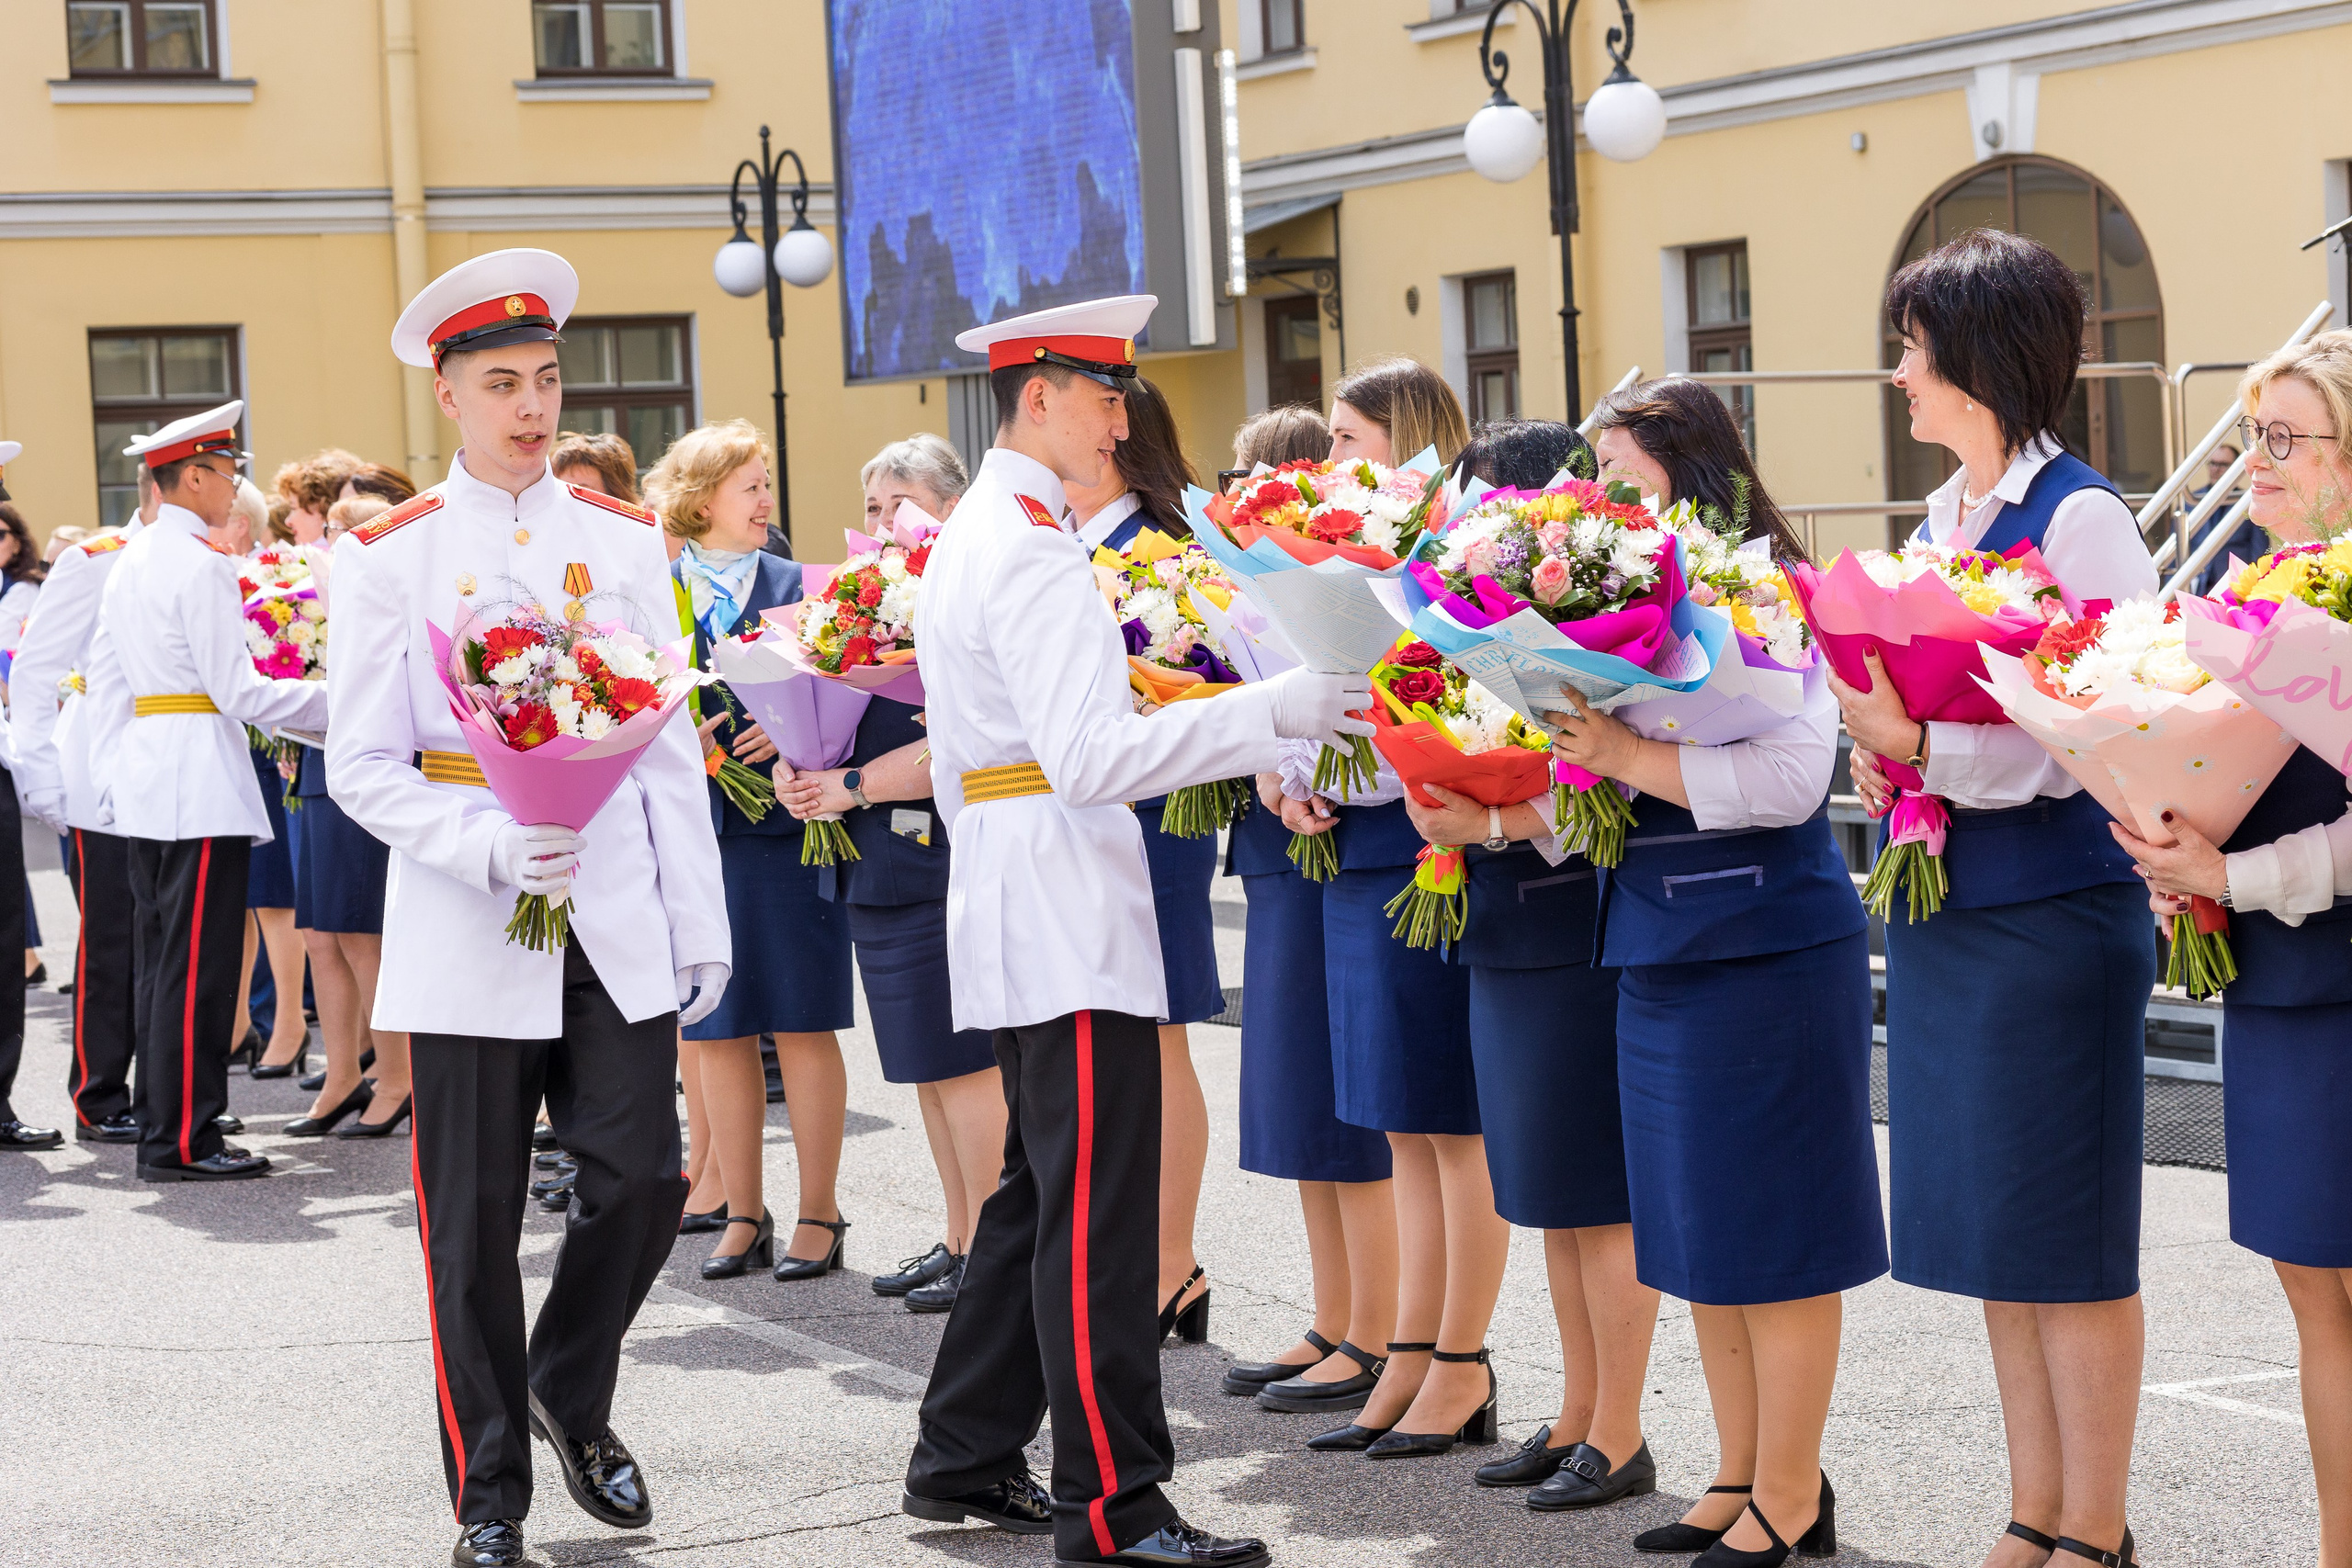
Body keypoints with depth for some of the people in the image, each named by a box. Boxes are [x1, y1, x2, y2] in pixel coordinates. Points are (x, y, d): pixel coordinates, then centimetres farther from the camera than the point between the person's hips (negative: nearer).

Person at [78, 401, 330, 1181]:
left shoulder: (128, 564, 15)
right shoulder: (201, 564, -12)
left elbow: (105, 684, 17)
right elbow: (239, 691, -15)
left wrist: (109, 779, 20)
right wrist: (340, 699, -10)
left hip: (143, 785, 9)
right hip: (201, 781, -9)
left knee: (157, 963, 12)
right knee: (196, 968, -6)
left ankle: (160, 1127, 16)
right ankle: (181, 1140, -4)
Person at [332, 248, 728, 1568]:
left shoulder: (627, 543, 8)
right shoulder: (391, 555, -1)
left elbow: (672, 748, 10)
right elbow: (363, 767, -4)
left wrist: (703, 928, 5)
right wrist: (493, 847, -19)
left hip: (619, 919, 2)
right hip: (468, 929, -2)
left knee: (643, 1177, -2)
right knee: (475, 1222, 3)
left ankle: (574, 1396, 25)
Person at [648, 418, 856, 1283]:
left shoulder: (797, 586, 4)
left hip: (785, 827, -1)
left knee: (802, 1025, 1)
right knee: (716, 1031, 7)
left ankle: (819, 1215, 10)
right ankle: (742, 1214, 17)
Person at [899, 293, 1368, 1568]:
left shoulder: (968, 540, 17)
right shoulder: (1035, 551, -16)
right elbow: (1089, 755, -25)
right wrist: (1271, 711, -27)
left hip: (1012, 914, 11)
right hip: (1067, 915, -11)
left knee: (1036, 1197, 17)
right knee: (1094, 1214, -7)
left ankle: (962, 1461, 24)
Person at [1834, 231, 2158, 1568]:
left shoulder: (2080, 516, -13)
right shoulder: (1940, 519, 12)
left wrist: (1924, 748, -25)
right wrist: (1888, 755, 1)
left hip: (2055, 913, -8)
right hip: (1944, 906, 8)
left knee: (2069, 1240, 0)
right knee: (1990, 1237, 14)